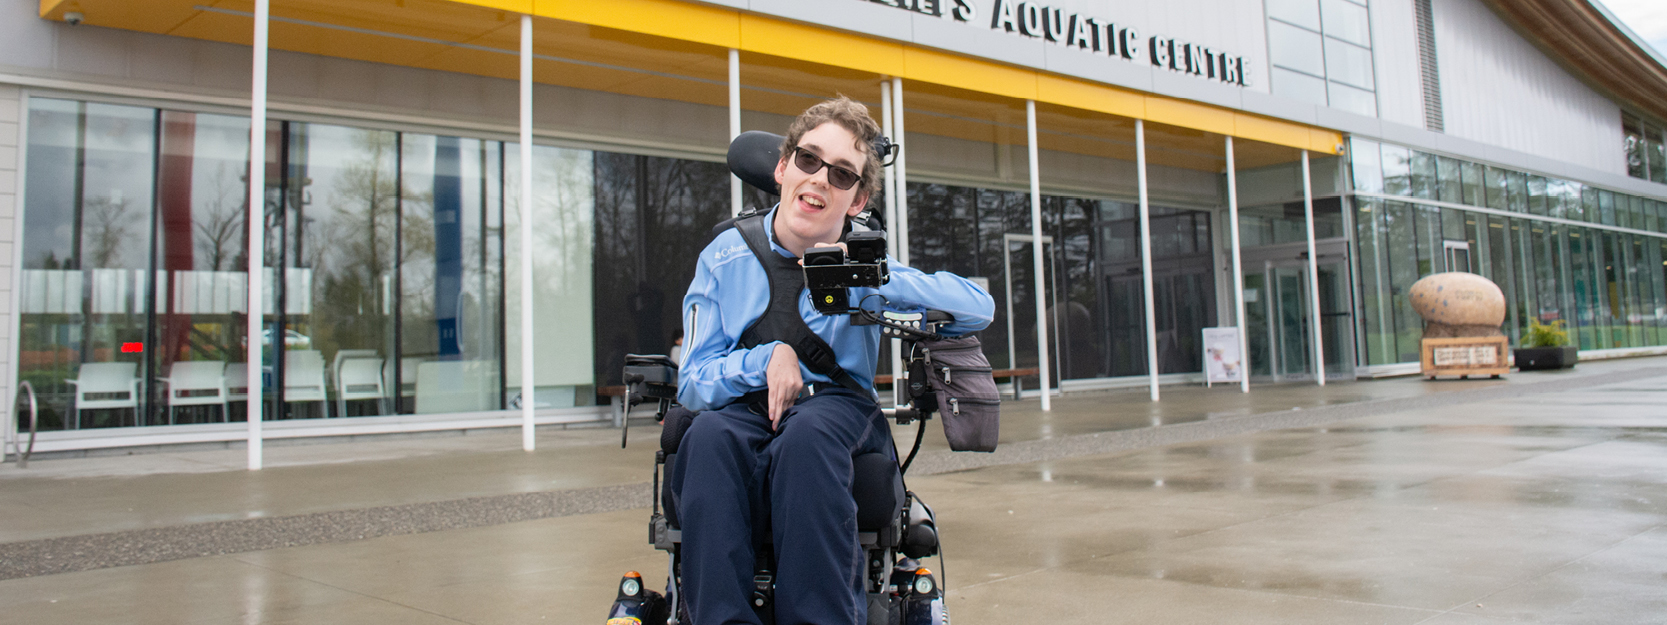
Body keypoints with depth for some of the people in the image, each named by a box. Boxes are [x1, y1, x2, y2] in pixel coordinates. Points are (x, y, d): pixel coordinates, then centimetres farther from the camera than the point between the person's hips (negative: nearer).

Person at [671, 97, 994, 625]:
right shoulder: (724, 258, 5)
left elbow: (979, 308, -9)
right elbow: (691, 383, 3)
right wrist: (768, 358, -16)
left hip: (837, 406, -1)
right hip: (743, 409, 1)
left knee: (807, 436, -36)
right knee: (709, 435, -34)